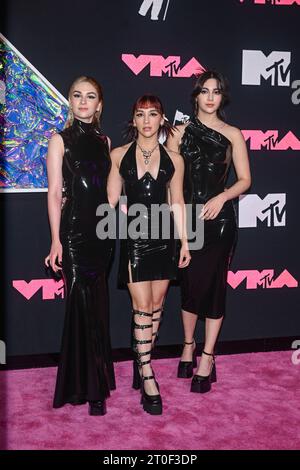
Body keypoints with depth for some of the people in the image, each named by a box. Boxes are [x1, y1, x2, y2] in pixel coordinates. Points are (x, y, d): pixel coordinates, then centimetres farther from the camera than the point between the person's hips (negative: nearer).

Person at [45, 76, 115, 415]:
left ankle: (95, 378, 25)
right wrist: (56, 241, -11)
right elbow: (54, 193, -6)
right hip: (74, 230, -5)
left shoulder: (104, 141, 13)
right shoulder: (61, 140, -1)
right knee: (83, 303, -4)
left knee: (96, 304, 10)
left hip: (102, 228, 5)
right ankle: (88, 387, 9)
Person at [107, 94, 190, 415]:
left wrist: (184, 243, 6)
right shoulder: (119, 155, 4)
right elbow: (111, 199, 7)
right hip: (133, 237, -2)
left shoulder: (173, 159, 6)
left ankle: (142, 361, 24)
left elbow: (177, 203, 8)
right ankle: (147, 376, 2)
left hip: (164, 236, 2)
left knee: (156, 305, 8)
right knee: (142, 306, -5)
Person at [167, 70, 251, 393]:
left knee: (213, 284, 0)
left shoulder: (232, 135, 4)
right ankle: (189, 345, 27)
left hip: (219, 219, -1)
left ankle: (207, 357, 12)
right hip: (187, 217, 1)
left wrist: (221, 198, -13)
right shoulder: (180, 132, 7)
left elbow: (245, 180, 3)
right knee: (190, 283, 7)